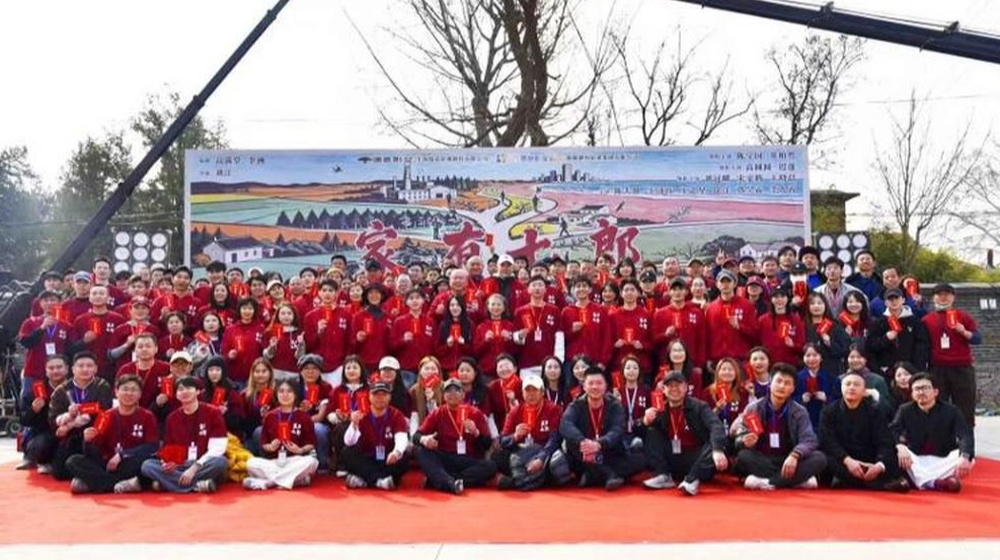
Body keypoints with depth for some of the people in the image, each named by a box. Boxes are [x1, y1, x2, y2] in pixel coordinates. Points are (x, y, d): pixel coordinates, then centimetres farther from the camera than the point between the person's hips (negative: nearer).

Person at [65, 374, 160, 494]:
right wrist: (88, 441, -20)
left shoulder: (147, 416, -1)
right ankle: (128, 483, -28)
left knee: (144, 458, -33)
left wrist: (122, 455, -15)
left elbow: (152, 447, -9)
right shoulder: (106, 417, 5)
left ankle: (90, 482, -20)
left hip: (133, 467, -3)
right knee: (73, 461, -15)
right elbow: (95, 454, 2)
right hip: (109, 465, 3)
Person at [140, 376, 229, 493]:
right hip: (179, 467, 4)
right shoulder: (172, 418, 10)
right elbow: (167, 451, 12)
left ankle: (166, 482, -26)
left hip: (204, 466, -4)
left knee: (220, 462, -35)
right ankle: (198, 485, -28)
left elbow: (217, 449, -9)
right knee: (147, 465, -19)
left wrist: (194, 468, -19)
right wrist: (167, 463, -12)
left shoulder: (212, 412, -2)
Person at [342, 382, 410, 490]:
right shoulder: (362, 416, -2)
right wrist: (354, 424, -32)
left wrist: (397, 452, -46)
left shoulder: (396, 415, -5)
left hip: (389, 462, -1)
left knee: (403, 458, -30)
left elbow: (402, 438, -22)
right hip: (366, 462, 2)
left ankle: (364, 479, -33)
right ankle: (378, 480, -33)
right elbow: (349, 443, -12)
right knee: (347, 454, -23)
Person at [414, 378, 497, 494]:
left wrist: (476, 433, -16)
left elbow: (487, 444, 4)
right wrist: (423, 439, -23)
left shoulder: (475, 413, 7)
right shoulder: (437, 414, 8)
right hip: (443, 461, 0)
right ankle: (450, 483, -43)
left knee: (490, 467, -29)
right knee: (419, 449, -24)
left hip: (469, 462, 0)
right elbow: (416, 435, 0)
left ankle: (438, 480, -31)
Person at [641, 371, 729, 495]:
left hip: (696, 459, -3)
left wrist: (718, 450, -44)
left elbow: (716, 427, -24)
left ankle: (692, 479, -32)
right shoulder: (660, 410, 2)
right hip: (673, 463, 3)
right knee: (651, 433, -10)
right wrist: (646, 422, -26)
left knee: (714, 447, -29)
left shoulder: (699, 407, -7)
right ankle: (664, 476, -18)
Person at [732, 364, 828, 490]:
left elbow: (809, 440, -9)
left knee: (819, 458, -24)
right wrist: (745, 441, -31)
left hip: (788, 461, 2)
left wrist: (794, 455, -30)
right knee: (743, 456, -32)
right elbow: (740, 439, -5)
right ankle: (798, 480, -30)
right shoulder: (753, 408, 0)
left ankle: (766, 482, -32)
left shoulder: (799, 412, 3)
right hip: (761, 462, -1)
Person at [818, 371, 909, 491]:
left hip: (868, 463, 1)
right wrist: (847, 460, -30)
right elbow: (828, 441, -11)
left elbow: (885, 443, -7)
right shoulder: (829, 411, 3)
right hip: (841, 462, 0)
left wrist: (880, 465, -30)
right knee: (826, 460, -35)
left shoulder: (874, 412, 5)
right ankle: (883, 484, -41)